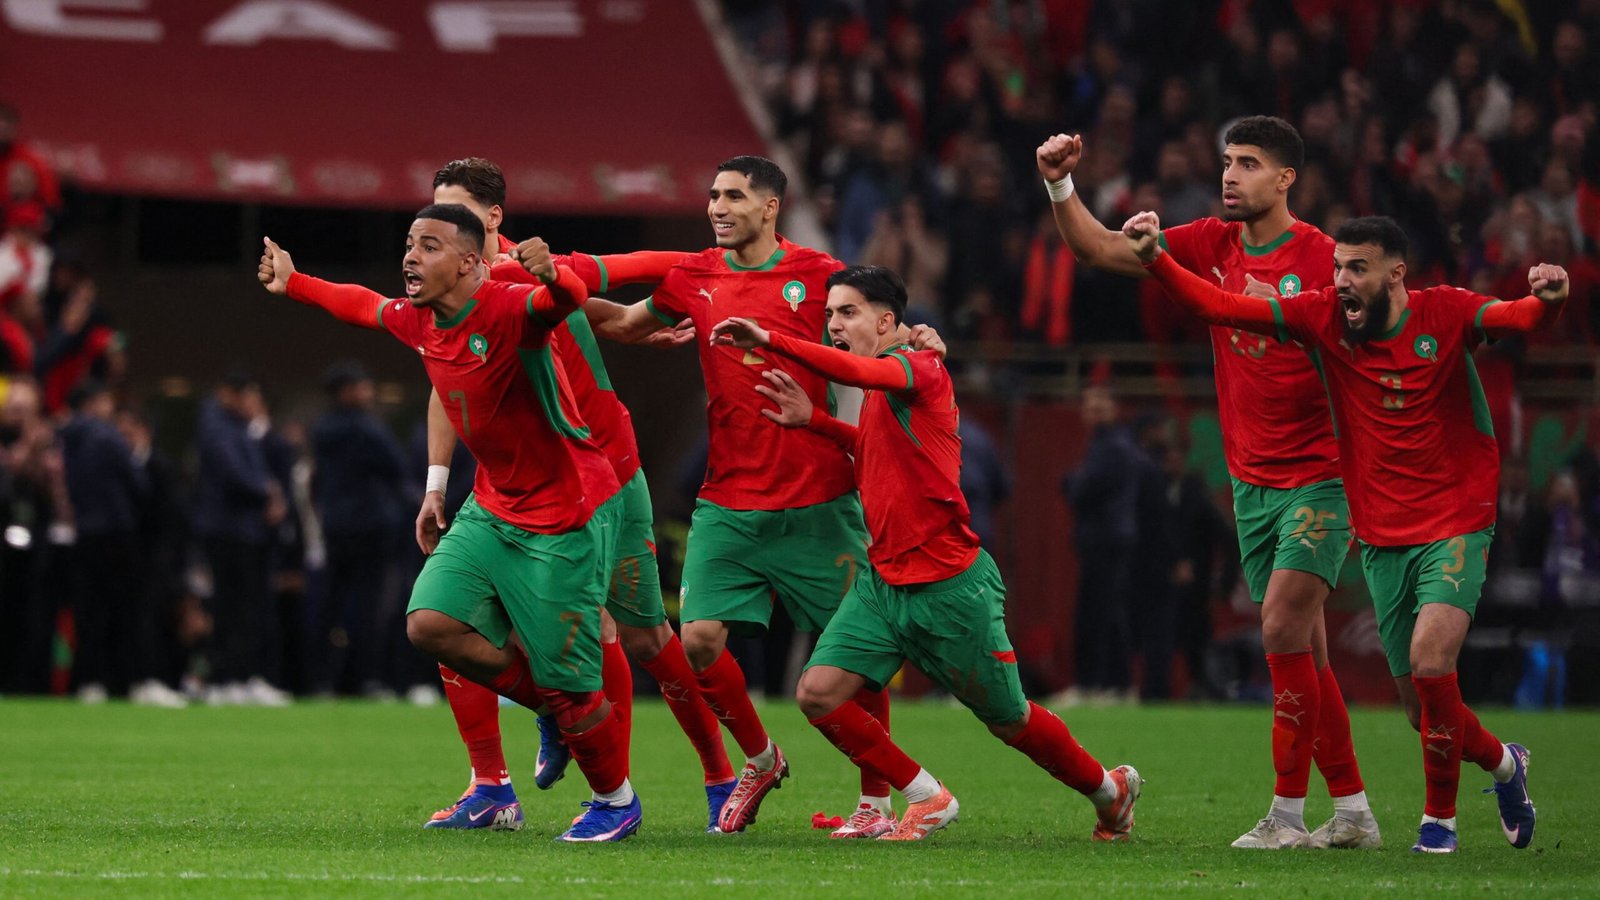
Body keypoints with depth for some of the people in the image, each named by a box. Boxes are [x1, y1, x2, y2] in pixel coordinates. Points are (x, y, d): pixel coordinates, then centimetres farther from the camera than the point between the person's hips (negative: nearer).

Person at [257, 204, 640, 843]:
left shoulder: (507, 311, -23)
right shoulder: (418, 322, 1)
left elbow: (568, 301, -45)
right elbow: (366, 306, 24)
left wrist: (552, 277, -67)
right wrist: (292, 284, 32)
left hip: (567, 523, -8)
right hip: (492, 509, 8)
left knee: (566, 687, -5)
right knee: (430, 624, -10)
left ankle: (617, 801, 22)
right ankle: (554, 710, 14)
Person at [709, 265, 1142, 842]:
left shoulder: (921, 368, -13)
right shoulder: (877, 394, 13)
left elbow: (853, 370, -33)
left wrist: (768, 340, -34)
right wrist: (814, 421, 18)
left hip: (950, 588, -8)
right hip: (884, 582, 8)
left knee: (1009, 720, 6)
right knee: (818, 693, -10)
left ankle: (1109, 789, 32)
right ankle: (926, 798, 6)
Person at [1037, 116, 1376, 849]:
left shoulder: (1322, 259, -11)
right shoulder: (1213, 246, 5)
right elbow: (1101, 249, 3)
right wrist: (1060, 186, -10)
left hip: (1318, 477, -6)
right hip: (1252, 480, 6)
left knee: (1283, 627, -16)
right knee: (1303, 649, 8)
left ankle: (1288, 813, -10)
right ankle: (1352, 811, 15)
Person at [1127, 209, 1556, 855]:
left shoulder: (1444, 315, -9)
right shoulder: (1325, 318, -2)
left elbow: (1510, 318, -26)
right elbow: (1219, 306, -4)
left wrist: (1546, 302, -48)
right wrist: (1155, 260, -17)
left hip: (1455, 528, -4)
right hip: (1381, 540, 4)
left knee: (1430, 663, -23)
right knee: (1422, 707, 6)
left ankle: (1439, 816, -3)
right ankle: (1502, 763, 38)